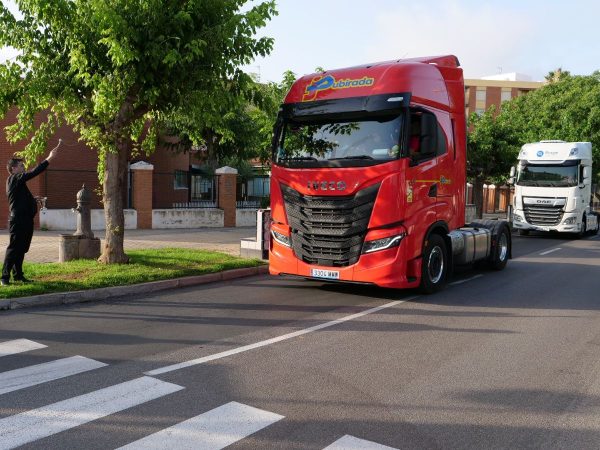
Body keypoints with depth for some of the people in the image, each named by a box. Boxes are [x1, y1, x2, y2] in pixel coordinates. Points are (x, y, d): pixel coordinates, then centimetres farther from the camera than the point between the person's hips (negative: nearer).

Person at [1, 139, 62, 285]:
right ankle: (5, 277, -3)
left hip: (25, 220, 10)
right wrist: (49, 158, -21)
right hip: (18, 220, -10)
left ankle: (18, 275, 17)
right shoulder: (14, 179, -10)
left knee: (21, 249, 12)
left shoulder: (18, 181, 20)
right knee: (13, 248, -7)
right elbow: (34, 172, -20)